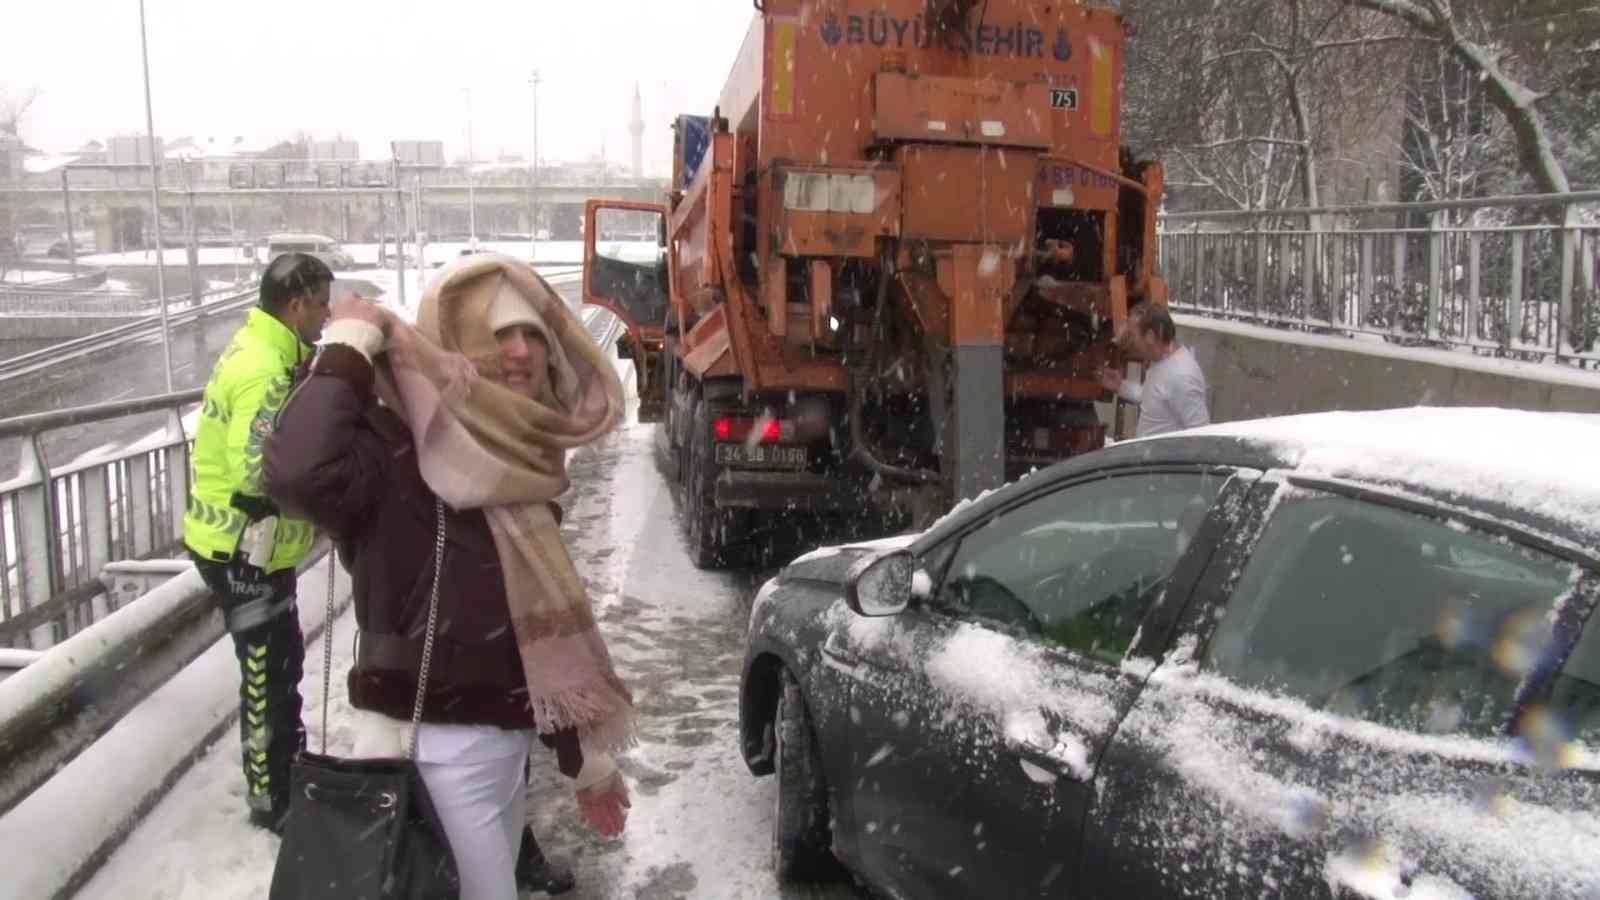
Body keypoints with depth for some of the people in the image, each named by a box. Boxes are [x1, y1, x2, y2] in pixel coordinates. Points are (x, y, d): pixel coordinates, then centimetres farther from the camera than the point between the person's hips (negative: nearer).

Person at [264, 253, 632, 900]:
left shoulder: (521, 464, 7)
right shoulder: (396, 447, -16)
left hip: (506, 743, 8)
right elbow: (299, 472, -40)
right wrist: (351, 347, -24)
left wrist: (585, 757, 19)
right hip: (436, 751, -8)